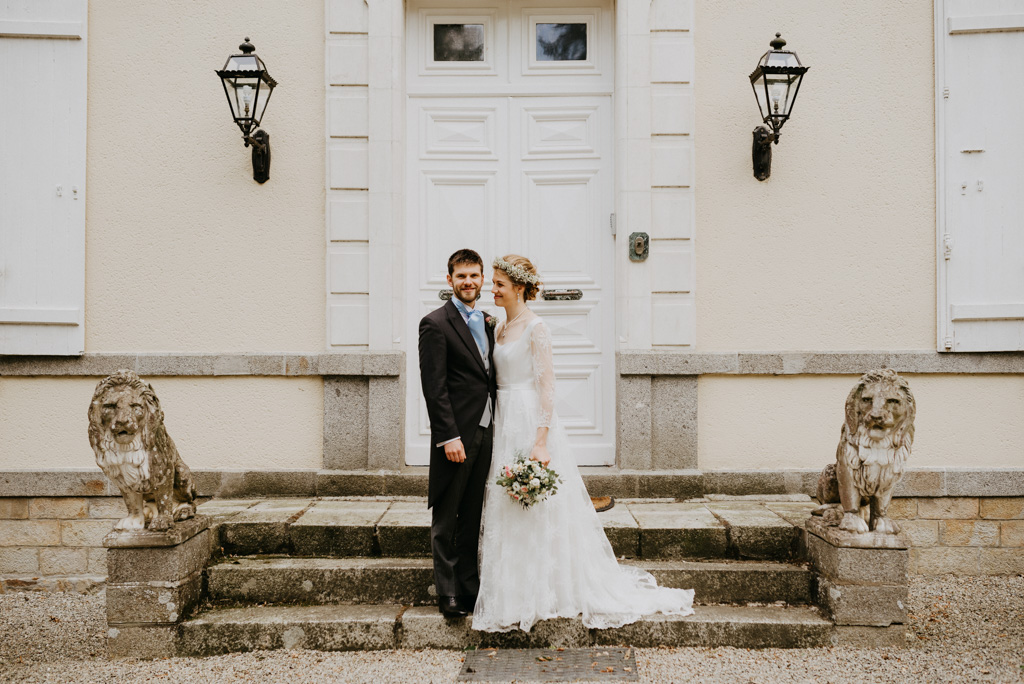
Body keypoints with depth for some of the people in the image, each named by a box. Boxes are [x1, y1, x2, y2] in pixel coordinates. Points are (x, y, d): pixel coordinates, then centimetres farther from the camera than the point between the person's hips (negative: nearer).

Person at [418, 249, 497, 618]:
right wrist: (449, 436, -17)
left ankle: (470, 588, 20)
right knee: (446, 519, 3)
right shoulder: (435, 324, -7)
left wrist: (497, 428, 11)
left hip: (485, 432, 7)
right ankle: (448, 594, 11)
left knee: (472, 518, 12)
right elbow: (434, 386, -12)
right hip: (456, 435, -7)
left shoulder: (487, 323, 15)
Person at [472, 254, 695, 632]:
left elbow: (546, 387, -17)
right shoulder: (500, 328, 13)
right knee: (507, 514, 11)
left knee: (538, 512, -1)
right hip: (505, 422, 8)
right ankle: (516, 596, 21)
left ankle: (544, 594, 11)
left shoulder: (535, 328, -11)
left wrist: (541, 441, -23)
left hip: (531, 421, -8)